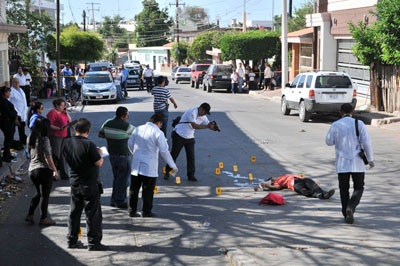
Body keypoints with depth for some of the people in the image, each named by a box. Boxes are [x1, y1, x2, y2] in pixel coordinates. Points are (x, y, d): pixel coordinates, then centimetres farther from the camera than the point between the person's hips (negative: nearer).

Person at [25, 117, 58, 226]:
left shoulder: (30, 138, 6)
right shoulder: (44, 139, -17)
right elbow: (48, 157, -18)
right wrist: (55, 170, -11)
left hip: (32, 169, 7)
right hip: (44, 170, -7)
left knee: (39, 193, 23)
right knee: (45, 195, 7)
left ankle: (30, 215, 18)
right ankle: (44, 218, 15)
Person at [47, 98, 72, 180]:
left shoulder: (63, 112, 16)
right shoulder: (52, 113, -9)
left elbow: (70, 121, 19)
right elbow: (49, 125, -15)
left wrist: (67, 113, 4)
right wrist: (59, 128, -26)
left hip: (64, 136, 8)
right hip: (55, 137, -8)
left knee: (63, 155, 10)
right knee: (55, 156, -6)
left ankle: (64, 175, 15)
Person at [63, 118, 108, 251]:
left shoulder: (67, 143, 0)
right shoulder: (88, 145, -21)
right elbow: (99, 163, -19)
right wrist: (99, 153, 1)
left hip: (74, 183, 6)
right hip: (90, 184, -6)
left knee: (74, 213, 17)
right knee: (93, 214, 2)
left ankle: (72, 240, 24)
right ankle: (93, 242, 6)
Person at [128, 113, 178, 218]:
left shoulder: (138, 129, 5)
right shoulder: (158, 133, -11)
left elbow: (130, 144, 12)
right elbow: (164, 151, -11)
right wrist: (173, 165, -2)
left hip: (136, 165, 5)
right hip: (149, 167, -5)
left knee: (134, 189, 11)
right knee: (148, 190, 5)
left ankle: (132, 211, 16)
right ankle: (146, 211, 11)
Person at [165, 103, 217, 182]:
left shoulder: (203, 117, 3)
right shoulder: (192, 112, -22)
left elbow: (209, 124, 8)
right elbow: (194, 126, -29)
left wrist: (214, 127, -15)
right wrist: (207, 126, -29)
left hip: (190, 138, 7)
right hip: (179, 136, -6)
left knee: (191, 156, 1)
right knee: (174, 154, 3)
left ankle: (191, 175, 8)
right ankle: (167, 172, 17)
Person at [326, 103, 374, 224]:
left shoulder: (335, 125, -2)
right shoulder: (359, 124, -5)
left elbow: (329, 142, 8)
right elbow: (366, 142, -9)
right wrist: (370, 159, -1)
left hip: (342, 164, 1)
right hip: (357, 164, -1)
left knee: (344, 189, 14)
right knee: (358, 188, 10)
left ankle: (346, 214, 12)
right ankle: (350, 207, -15)